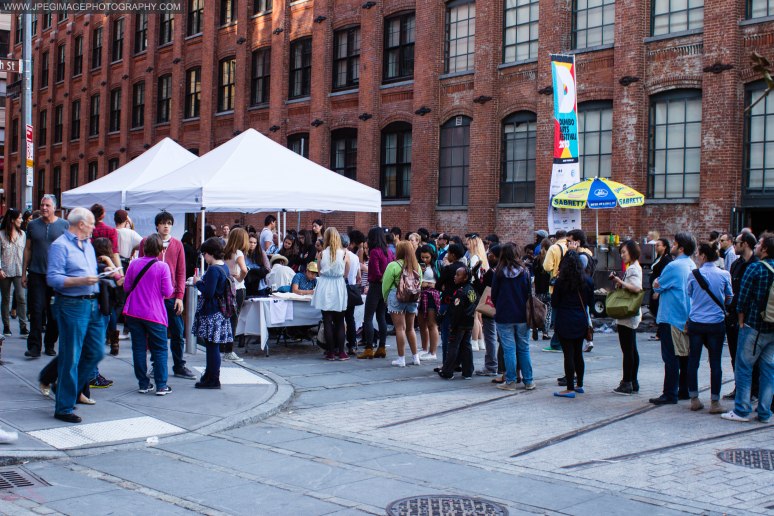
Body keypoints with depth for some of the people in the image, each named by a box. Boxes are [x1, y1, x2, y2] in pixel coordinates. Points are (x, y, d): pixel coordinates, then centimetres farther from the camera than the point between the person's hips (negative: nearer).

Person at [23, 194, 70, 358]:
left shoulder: (64, 225, 3)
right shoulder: (32, 225, 9)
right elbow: (28, 249, 12)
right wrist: (24, 272, 8)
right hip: (36, 274, 1)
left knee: (54, 313, 5)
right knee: (36, 311, -4)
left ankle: (50, 344, 17)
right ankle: (34, 346, -2)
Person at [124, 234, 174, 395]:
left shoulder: (134, 264, 0)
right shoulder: (162, 267, -11)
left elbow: (126, 287, 6)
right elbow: (167, 292, -10)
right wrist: (172, 288, 11)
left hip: (133, 313, 3)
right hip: (155, 314, -3)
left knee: (139, 348, 10)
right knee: (160, 349, 6)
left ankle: (143, 384, 13)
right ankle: (161, 385, 3)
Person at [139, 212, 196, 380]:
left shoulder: (177, 245, 6)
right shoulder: (146, 243, 2)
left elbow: (181, 272, 6)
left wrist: (180, 296, -1)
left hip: (172, 297, 1)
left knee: (177, 333, 3)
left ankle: (179, 366, 13)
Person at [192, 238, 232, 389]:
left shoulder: (213, 270, -19)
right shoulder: (224, 267, 11)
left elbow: (208, 292, -23)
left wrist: (198, 283, -8)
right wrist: (201, 282, 14)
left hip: (211, 313, -10)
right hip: (220, 311, 10)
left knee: (212, 345, -4)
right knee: (212, 346, 18)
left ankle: (213, 380, 1)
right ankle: (210, 374, 29)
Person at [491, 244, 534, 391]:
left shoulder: (499, 273, -7)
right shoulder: (524, 272, -3)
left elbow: (494, 295, -1)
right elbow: (529, 293, 3)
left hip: (504, 317, -2)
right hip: (522, 316, 2)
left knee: (509, 349, 2)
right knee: (524, 349, 9)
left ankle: (510, 381, 3)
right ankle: (528, 381, 13)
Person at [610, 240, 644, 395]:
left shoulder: (632, 269, -14)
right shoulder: (635, 267, 16)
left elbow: (637, 288, -28)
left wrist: (620, 282, -26)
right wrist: (619, 282, 5)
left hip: (627, 315, -11)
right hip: (632, 314, 11)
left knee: (627, 350, -6)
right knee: (632, 350, 14)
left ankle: (627, 384, -2)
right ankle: (633, 382, 20)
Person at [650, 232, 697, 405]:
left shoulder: (674, 266, -17)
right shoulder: (692, 266, 10)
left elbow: (658, 286, -10)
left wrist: (656, 282, 9)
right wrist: (663, 288, 12)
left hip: (671, 317, -9)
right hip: (687, 318, 9)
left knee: (671, 357, -5)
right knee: (685, 355, 13)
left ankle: (670, 394, -3)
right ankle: (685, 390, 20)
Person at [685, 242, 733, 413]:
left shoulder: (694, 274, -7)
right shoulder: (724, 275, -5)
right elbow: (729, 298, 7)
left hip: (696, 323, 0)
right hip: (716, 323, 0)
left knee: (693, 361, 10)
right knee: (715, 363, 5)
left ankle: (694, 399, 15)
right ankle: (714, 402, 6)